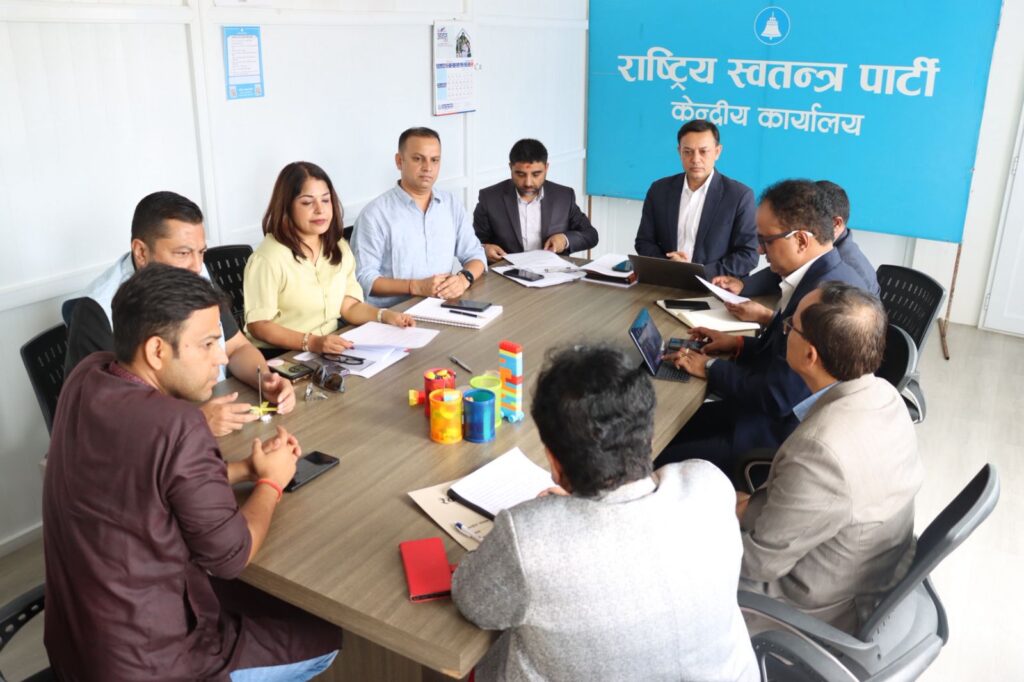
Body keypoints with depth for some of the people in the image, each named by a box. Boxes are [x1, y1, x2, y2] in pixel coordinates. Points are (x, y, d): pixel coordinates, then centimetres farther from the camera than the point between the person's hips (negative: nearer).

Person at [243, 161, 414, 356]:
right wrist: (311, 343, -27)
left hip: (330, 351, 7)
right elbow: (258, 325, -15)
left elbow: (350, 306, 7)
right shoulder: (268, 258, -16)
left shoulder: (339, 248, 8)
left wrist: (385, 315, -11)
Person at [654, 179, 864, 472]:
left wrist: (710, 368, -13)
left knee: (661, 459, -10)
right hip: (783, 415, 10)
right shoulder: (828, 273, 3)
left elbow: (778, 396, -26)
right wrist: (739, 344, 8)